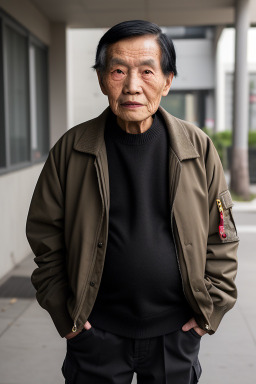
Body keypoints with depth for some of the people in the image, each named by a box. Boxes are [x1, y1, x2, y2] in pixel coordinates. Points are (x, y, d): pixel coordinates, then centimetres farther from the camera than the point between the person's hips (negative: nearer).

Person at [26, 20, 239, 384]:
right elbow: (45, 237, 0)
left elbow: (222, 235, 2)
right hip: (96, 330, 0)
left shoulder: (198, 147, -4)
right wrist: (63, 313, -2)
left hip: (177, 330, 1)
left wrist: (212, 307, -2)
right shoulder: (71, 149, -6)